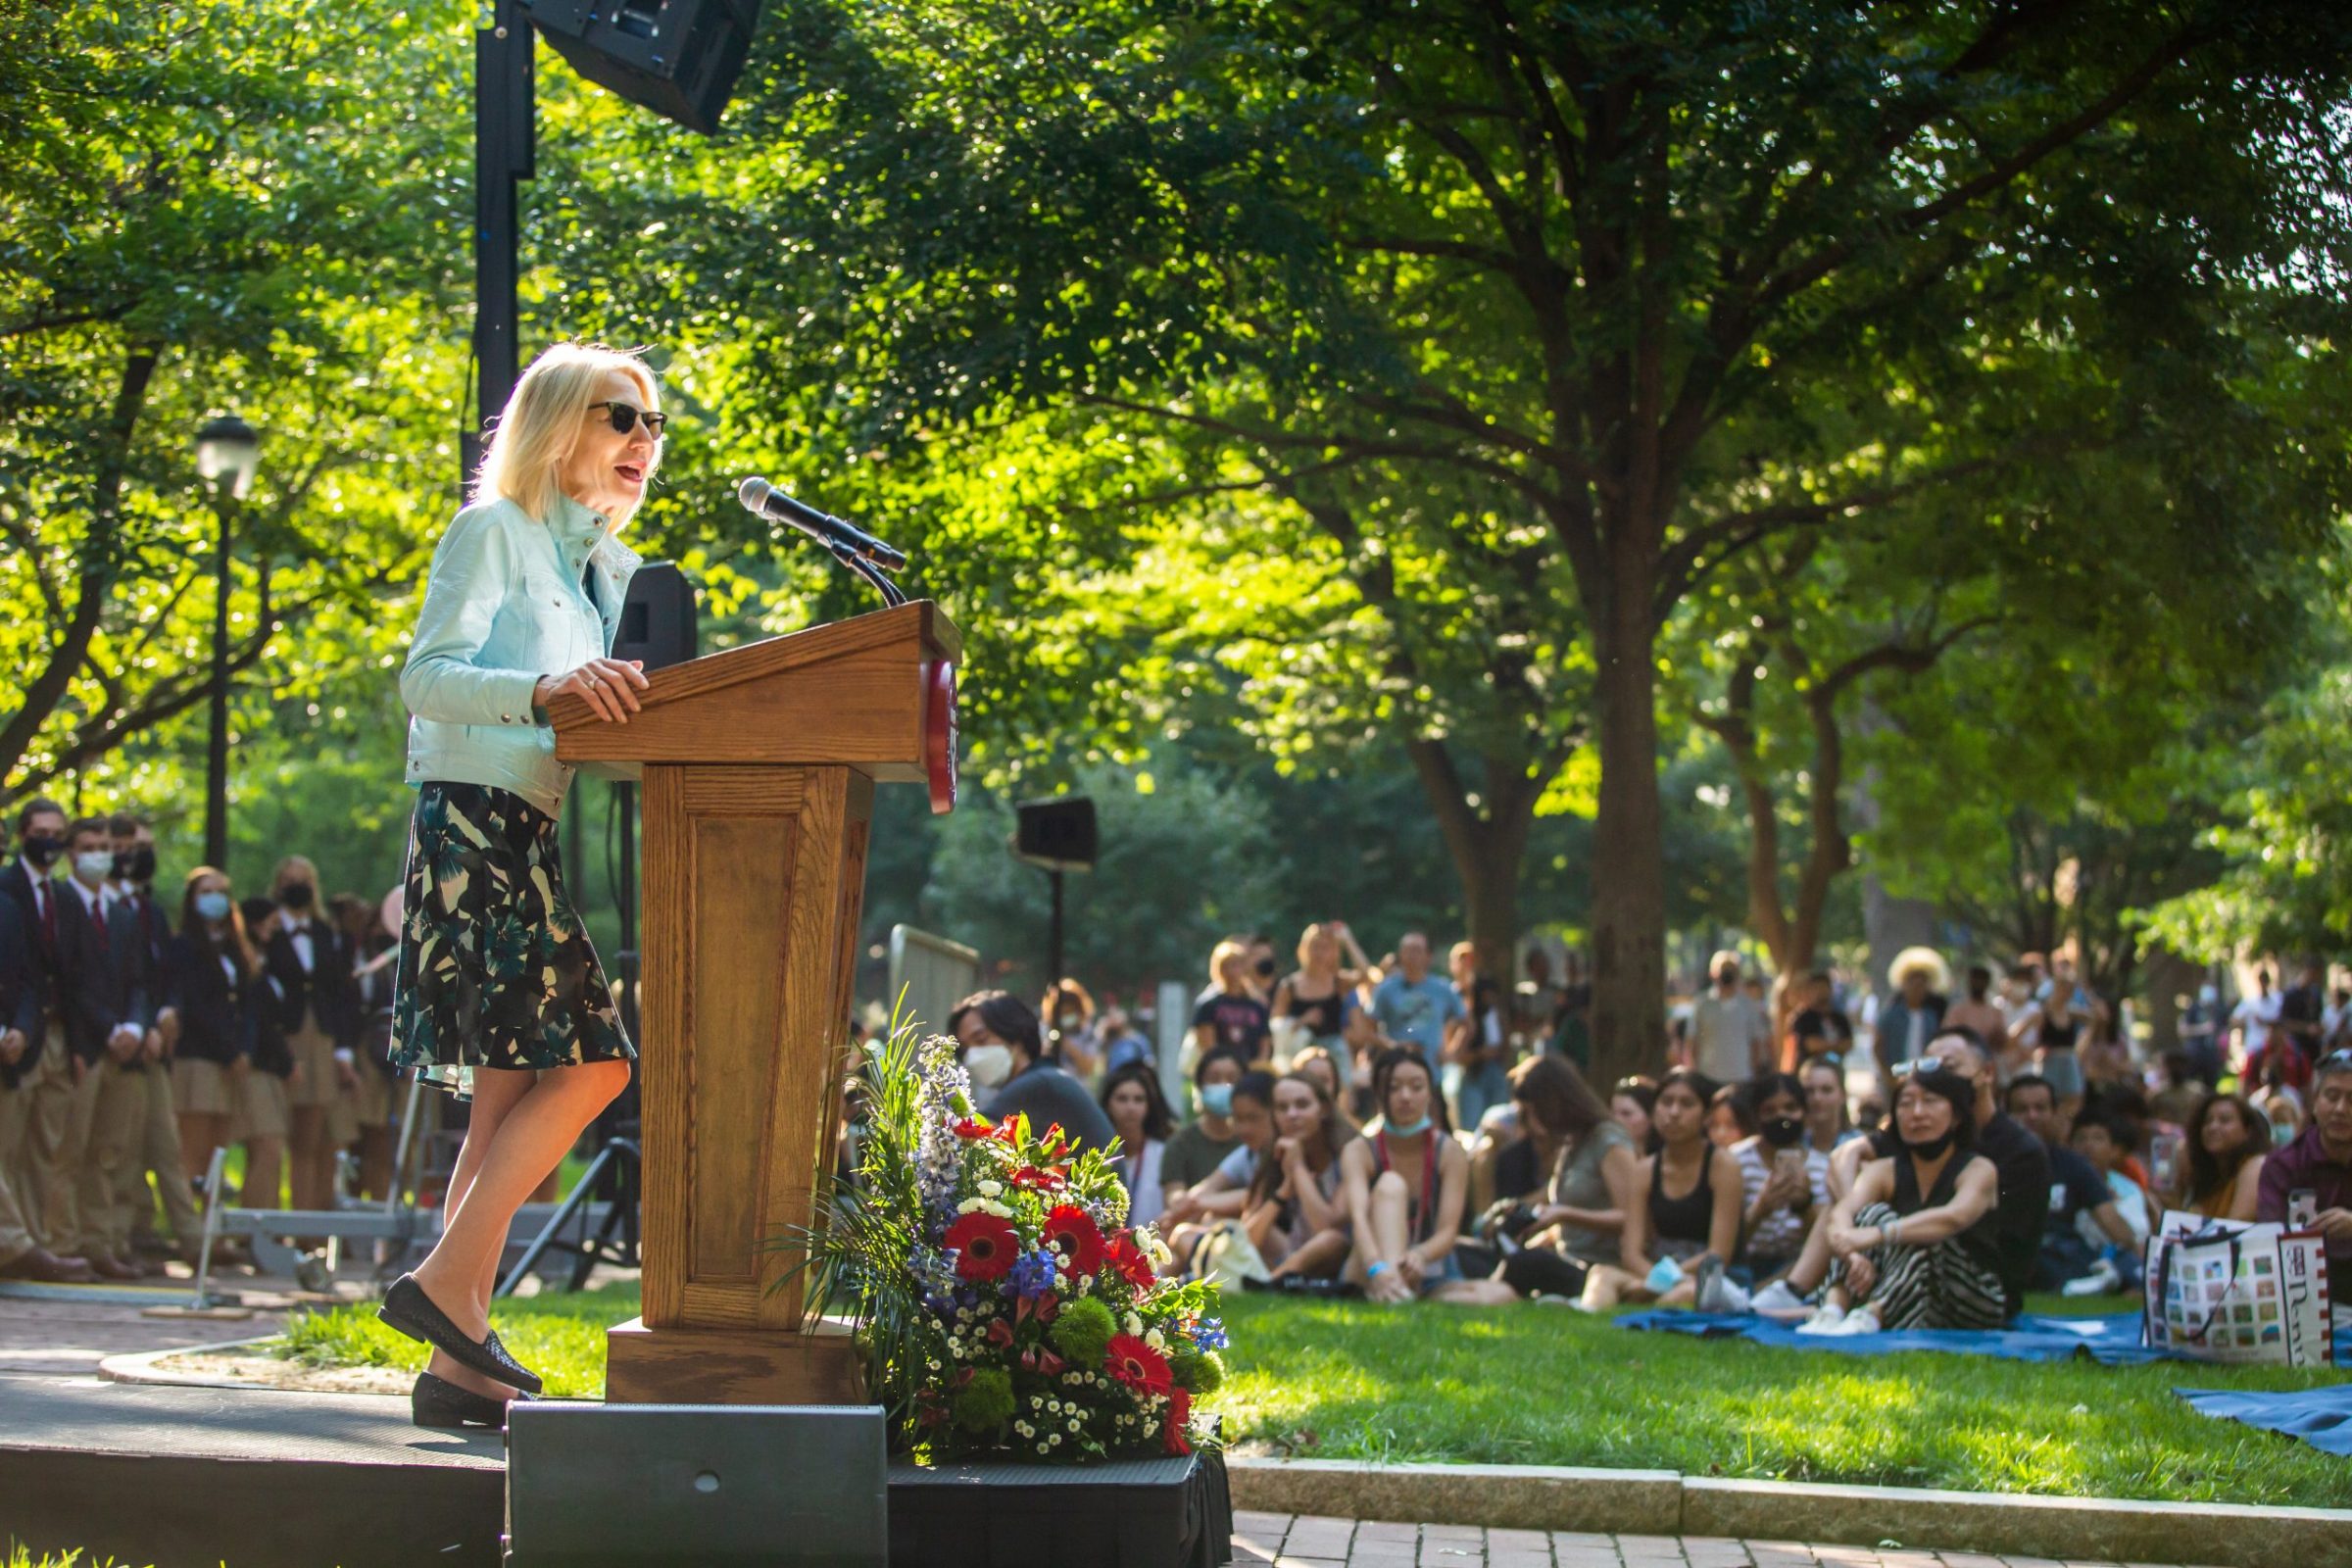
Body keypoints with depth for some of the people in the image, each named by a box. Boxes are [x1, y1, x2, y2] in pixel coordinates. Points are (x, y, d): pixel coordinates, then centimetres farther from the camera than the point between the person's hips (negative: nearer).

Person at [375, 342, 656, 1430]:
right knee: (589, 1064, -18)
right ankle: (447, 1282, -13)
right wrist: (544, 688, -29)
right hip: (477, 825, -8)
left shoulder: (614, 569, 22)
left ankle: (457, 1361, 2)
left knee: (511, 1093, 3)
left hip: (547, 841, 8)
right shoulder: (493, 534, -2)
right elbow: (427, 676, -13)